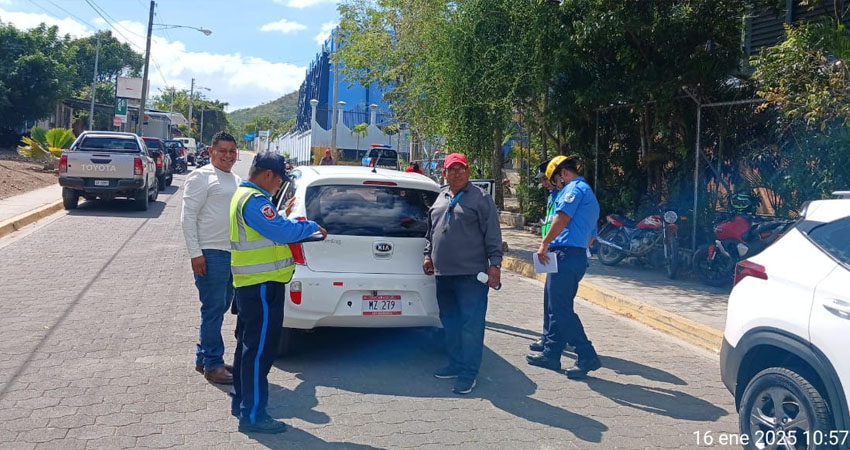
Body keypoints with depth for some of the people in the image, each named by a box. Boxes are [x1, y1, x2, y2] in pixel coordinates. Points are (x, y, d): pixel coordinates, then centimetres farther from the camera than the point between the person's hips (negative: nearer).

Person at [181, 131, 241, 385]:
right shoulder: (202, 177, -6)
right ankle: (212, 364, 6)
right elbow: (188, 216, -11)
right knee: (213, 309, -4)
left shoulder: (237, 181, 17)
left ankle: (203, 358, 25)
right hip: (211, 254, -8)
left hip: (234, 253, 8)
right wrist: (195, 253, -16)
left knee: (219, 308, 14)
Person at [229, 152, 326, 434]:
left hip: (251, 283, 11)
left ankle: (241, 402, 28)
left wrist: (285, 221, 9)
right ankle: (252, 415, 1)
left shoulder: (245, 195, 17)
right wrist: (313, 226, -10)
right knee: (260, 349, -5)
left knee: (249, 345, 18)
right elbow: (283, 231, -24)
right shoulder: (255, 200, -19)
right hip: (261, 286, -11)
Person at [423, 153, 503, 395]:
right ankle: (455, 364, 28)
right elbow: (431, 231, 26)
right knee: (450, 322, 15)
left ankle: (468, 374, 0)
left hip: (471, 275, -7)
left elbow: (492, 235, -6)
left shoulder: (480, 198, -1)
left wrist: (494, 264, -11)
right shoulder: (440, 199, 17)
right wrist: (428, 255, 17)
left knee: (471, 324, -5)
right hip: (444, 274, 7)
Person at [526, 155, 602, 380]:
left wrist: (544, 244, -14)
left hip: (566, 254, -11)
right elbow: (590, 236, 28)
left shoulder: (575, 188, -5)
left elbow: (563, 218, -20)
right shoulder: (589, 194, 26)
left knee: (561, 309, -9)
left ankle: (588, 357, -6)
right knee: (558, 307, 14)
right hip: (578, 256, 11)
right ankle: (551, 354, 21)